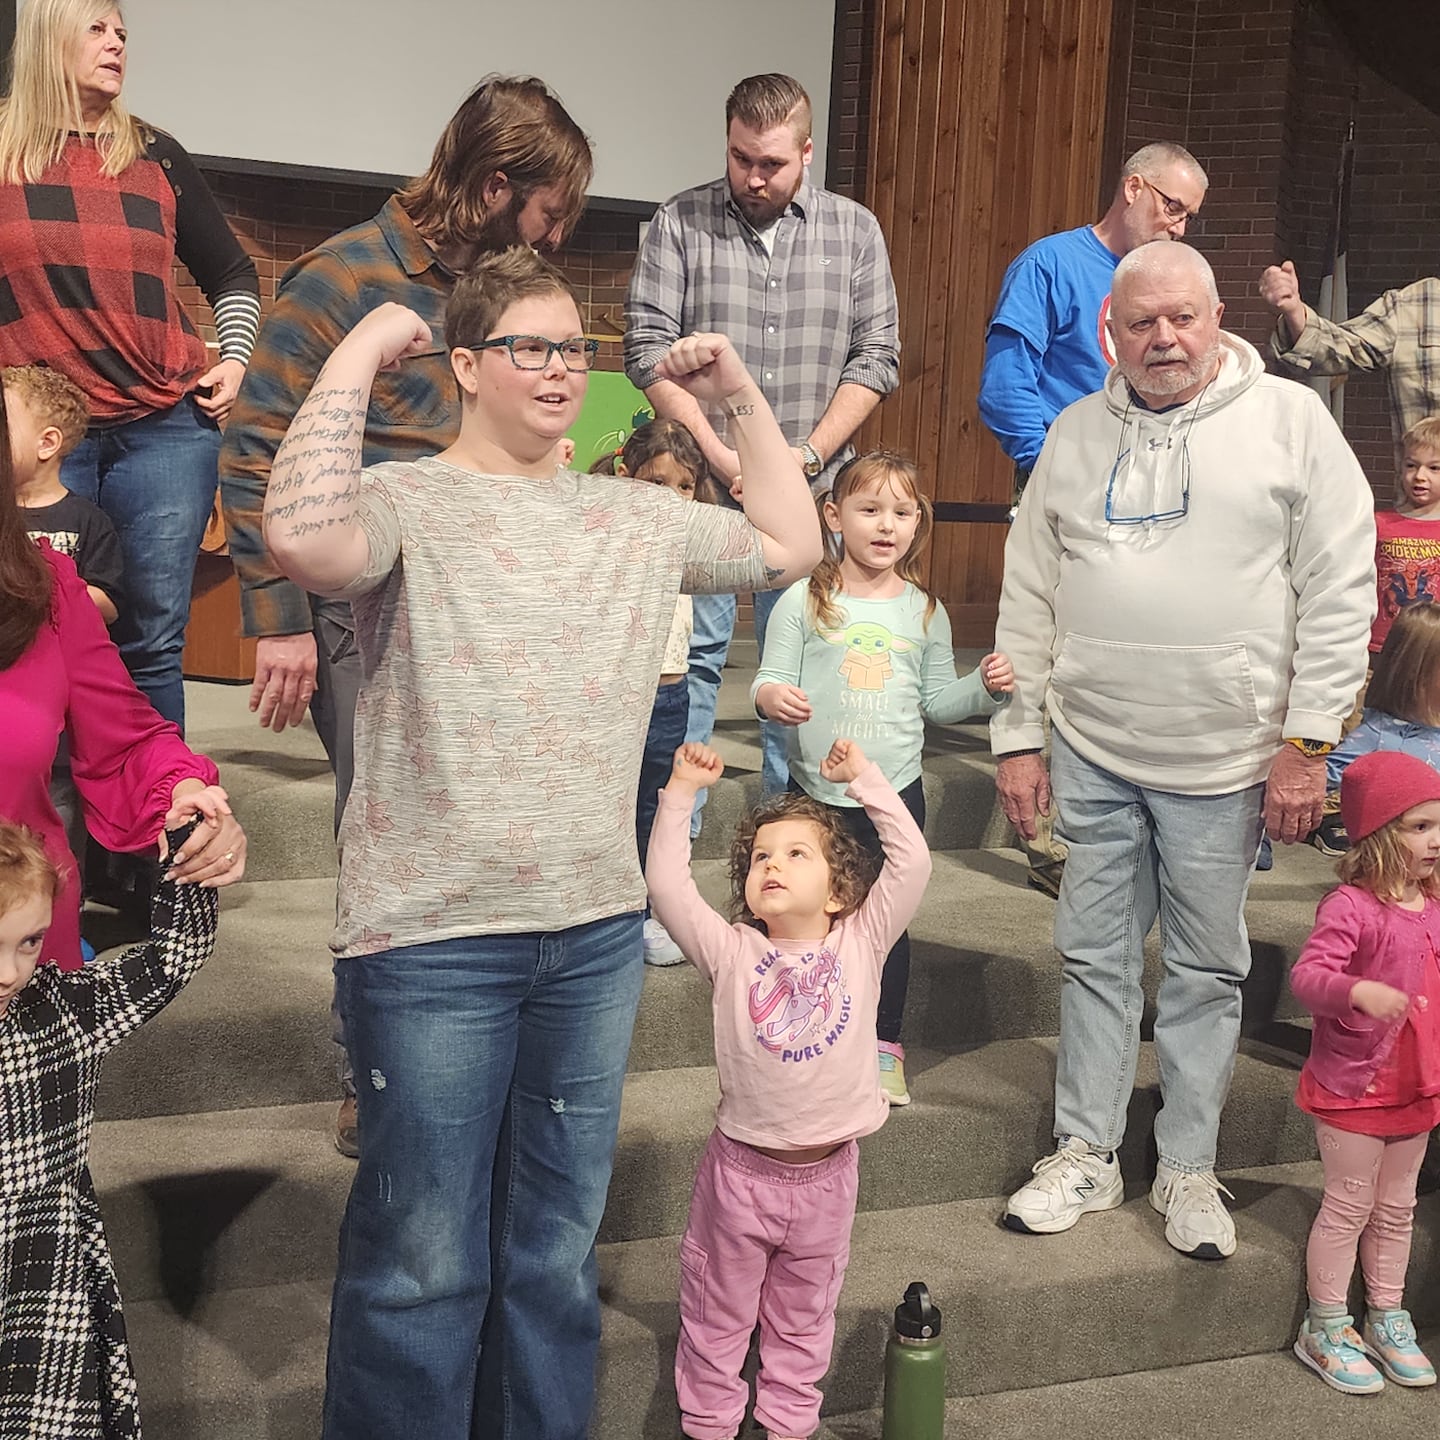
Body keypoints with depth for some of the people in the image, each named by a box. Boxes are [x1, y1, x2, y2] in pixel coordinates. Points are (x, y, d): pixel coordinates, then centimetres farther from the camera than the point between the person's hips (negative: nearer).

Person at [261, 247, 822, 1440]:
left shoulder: (637, 518, 11)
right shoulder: (406, 503, -8)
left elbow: (791, 546, 20)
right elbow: (305, 540, -29)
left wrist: (742, 398, 14)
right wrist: (358, 355, -19)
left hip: (598, 934, 6)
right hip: (434, 939, -5)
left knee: (558, 1245, 19)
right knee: (425, 1262, 5)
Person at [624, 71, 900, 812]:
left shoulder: (855, 230, 8)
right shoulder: (680, 223, 3)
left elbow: (877, 356, 4)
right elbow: (649, 348, -3)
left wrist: (808, 455, -7)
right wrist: (718, 453, -11)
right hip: (702, 485, -1)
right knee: (692, 652, 0)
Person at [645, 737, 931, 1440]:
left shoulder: (861, 944, -5)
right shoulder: (731, 952, -6)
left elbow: (912, 862, -13)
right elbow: (668, 885, -16)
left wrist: (863, 778, -12)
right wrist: (682, 795, -17)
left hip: (826, 1171, 1)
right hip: (741, 1167, -1)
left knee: (804, 1317, 19)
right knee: (717, 1315, 13)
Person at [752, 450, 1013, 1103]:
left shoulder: (924, 610, 5)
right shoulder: (804, 601, -4)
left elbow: (937, 700, 12)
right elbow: (770, 681, -6)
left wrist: (985, 687, -5)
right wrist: (770, 696, -28)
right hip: (815, 792, -2)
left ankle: (885, 1045, 24)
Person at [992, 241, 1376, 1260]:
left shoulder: (1291, 420, -3)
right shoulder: (1076, 433, 7)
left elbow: (1341, 587, -5)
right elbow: (1029, 594, 9)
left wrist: (1308, 742, -9)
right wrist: (1018, 735, 6)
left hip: (1225, 759, -3)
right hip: (1093, 752, 3)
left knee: (1208, 970, 9)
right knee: (1097, 958, 11)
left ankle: (1190, 1169, 23)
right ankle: (1087, 1156, 24)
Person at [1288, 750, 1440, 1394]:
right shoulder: (1350, 907, -20)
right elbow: (1308, 974, -31)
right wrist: (1358, 992, -47)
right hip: (1353, 1086, -7)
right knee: (1349, 1206, 4)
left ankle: (1387, 1318, 34)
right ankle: (1325, 1328, 19)